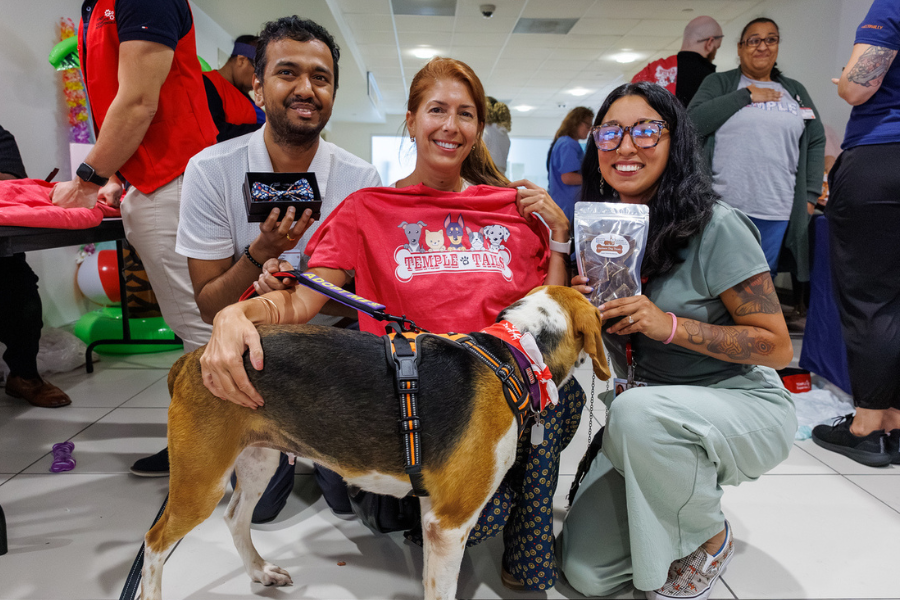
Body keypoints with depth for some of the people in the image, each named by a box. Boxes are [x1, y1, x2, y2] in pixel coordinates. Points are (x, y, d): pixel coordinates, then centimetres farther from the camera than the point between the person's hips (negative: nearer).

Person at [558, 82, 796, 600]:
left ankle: (709, 541, -7)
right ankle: (681, 495, 22)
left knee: (637, 411, -38)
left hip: (743, 405, -4)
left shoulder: (716, 226, -16)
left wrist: (670, 325, -27)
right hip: (644, 413, 5)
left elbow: (777, 347, -15)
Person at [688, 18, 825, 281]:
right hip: (724, 206, -3)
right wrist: (746, 96, -6)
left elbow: (816, 140, 17)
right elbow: (693, 122, -8)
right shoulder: (719, 83, 8)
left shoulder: (795, 91, 18)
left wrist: (810, 195, 6)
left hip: (776, 211, 3)